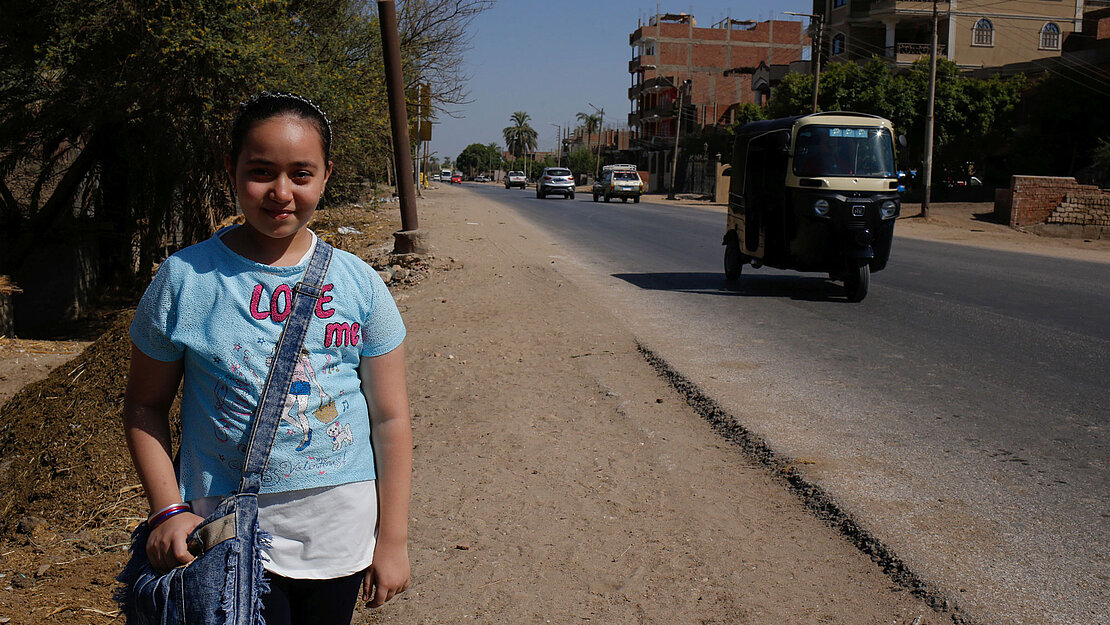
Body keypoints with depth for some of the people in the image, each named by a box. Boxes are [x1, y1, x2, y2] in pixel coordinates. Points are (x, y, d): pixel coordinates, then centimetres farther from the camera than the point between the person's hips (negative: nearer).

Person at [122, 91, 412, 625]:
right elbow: (145, 405, 2)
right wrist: (169, 510, -8)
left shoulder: (359, 283, -4)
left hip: (341, 532, 2)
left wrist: (392, 539, -1)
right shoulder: (184, 279, -6)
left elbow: (390, 417, -1)